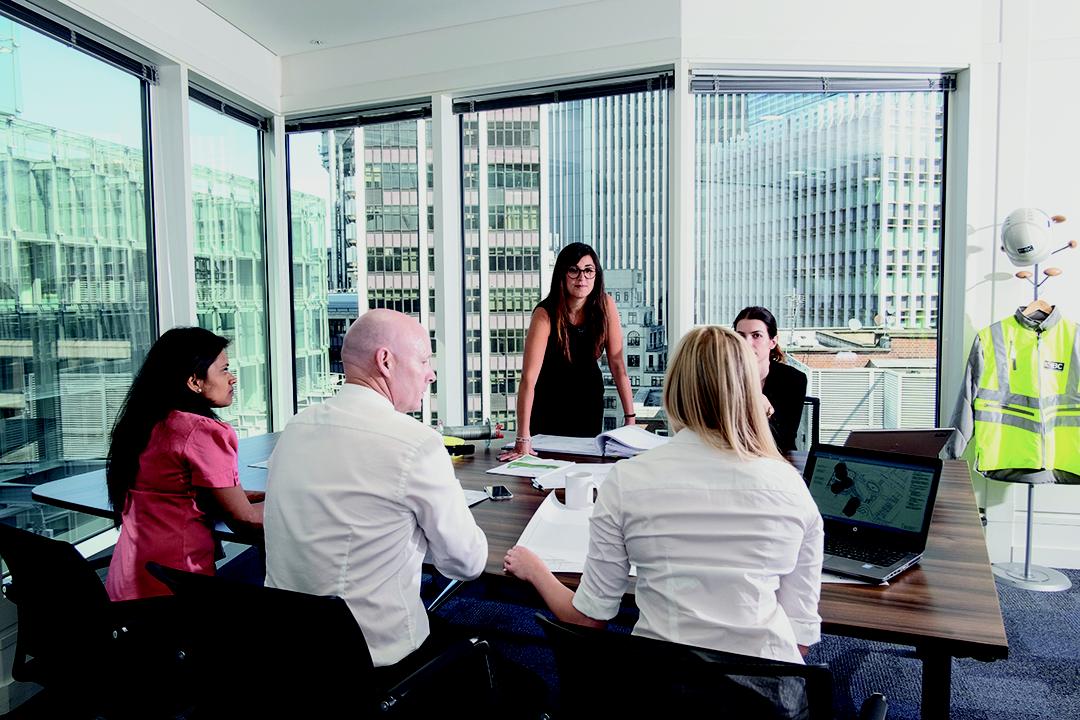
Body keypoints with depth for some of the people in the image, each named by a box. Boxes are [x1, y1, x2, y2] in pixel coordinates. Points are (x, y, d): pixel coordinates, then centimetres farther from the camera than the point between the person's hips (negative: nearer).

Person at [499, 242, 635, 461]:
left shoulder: (605, 305, -16)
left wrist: (630, 417, -16)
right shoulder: (545, 314, -28)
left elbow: (617, 363, -12)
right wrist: (523, 440, -37)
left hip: (589, 395, 3)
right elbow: (528, 379, -32)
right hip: (550, 398, -3)